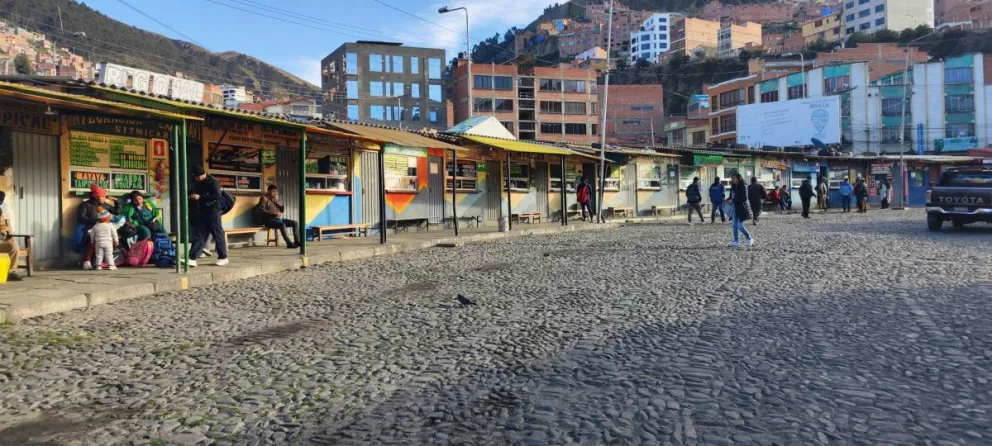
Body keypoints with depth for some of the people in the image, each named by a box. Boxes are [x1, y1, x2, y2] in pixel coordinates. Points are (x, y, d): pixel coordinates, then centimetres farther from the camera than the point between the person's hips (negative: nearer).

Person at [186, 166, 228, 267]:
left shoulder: (213, 181, -10)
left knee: (218, 235, 0)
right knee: (199, 236, 2)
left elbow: (217, 195, -21)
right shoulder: (198, 183, 14)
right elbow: (196, 195, 26)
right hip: (202, 213, 7)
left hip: (213, 212, -7)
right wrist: (193, 197, 2)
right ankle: (192, 258, -2)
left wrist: (200, 197, -20)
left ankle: (223, 258, 10)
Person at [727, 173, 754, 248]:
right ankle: (736, 241, 12)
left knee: (740, 225, -10)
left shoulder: (743, 186, -11)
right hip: (735, 208, 8)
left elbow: (744, 198, -17)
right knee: (734, 225, 5)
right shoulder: (733, 187, 13)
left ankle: (750, 239, 6)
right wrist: (728, 200, 0)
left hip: (741, 208, -8)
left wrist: (733, 201, -20)